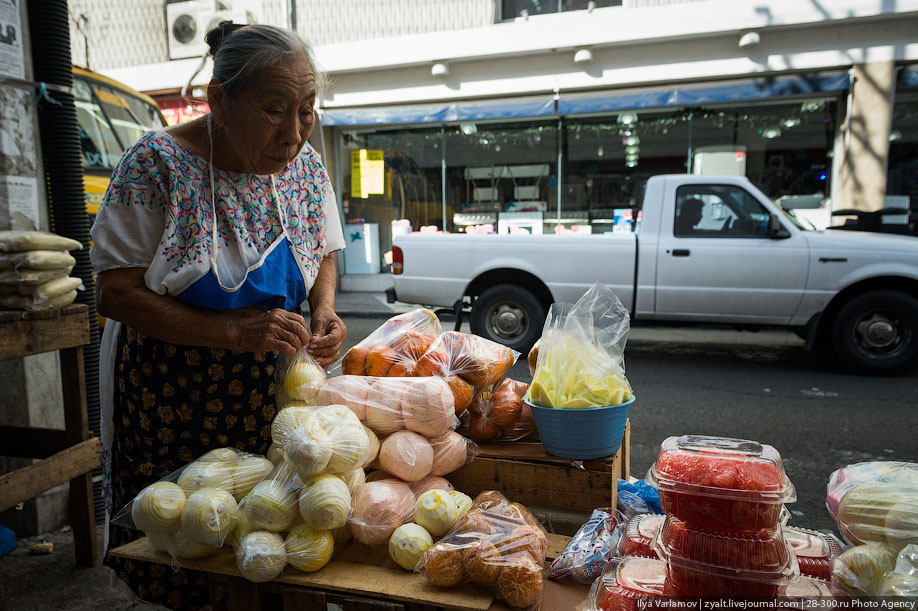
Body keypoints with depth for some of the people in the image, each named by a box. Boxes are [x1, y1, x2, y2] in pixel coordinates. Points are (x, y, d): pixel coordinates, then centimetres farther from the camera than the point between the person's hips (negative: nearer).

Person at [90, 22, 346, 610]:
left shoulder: (306, 165, -2)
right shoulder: (159, 162, -15)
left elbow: (324, 255, 12)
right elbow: (115, 295, -15)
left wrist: (325, 312, -9)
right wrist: (235, 332, -26)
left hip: (270, 397, 3)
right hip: (170, 401, -3)